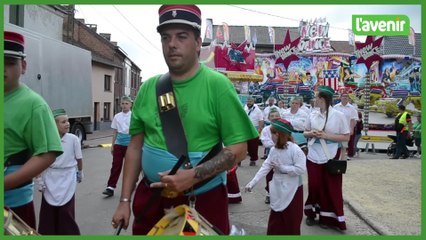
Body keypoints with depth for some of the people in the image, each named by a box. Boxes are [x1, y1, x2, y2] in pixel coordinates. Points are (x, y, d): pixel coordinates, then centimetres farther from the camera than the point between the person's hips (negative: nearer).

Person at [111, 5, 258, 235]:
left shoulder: (217, 85, -11)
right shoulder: (148, 87, 1)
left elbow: (238, 149, -12)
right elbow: (135, 146, 6)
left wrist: (193, 176, -23)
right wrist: (124, 201, 4)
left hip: (203, 200, -3)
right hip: (151, 196, 4)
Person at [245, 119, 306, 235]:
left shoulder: (295, 149, -20)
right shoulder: (273, 150, 0)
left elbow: (301, 169, -24)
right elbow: (265, 167, -2)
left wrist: (281, 167, -21)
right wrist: (252, 182, -9)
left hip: (292, 190, -6)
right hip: (277, 189, 6)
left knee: (291, 221, 9)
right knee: (275, 220, 17)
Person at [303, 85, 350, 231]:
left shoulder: (338, 115, -10)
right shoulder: (312, 115, 2)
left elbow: (346, 137, -7)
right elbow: (305, 132, 13)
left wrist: (327, 135, -18)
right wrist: (311, 133, -10)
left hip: (330, 158, -3)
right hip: (313, 157, 3)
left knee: (330, 188, 7)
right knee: (314, 185, 10)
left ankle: (328, 217, 22)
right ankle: (311, 213, 27)